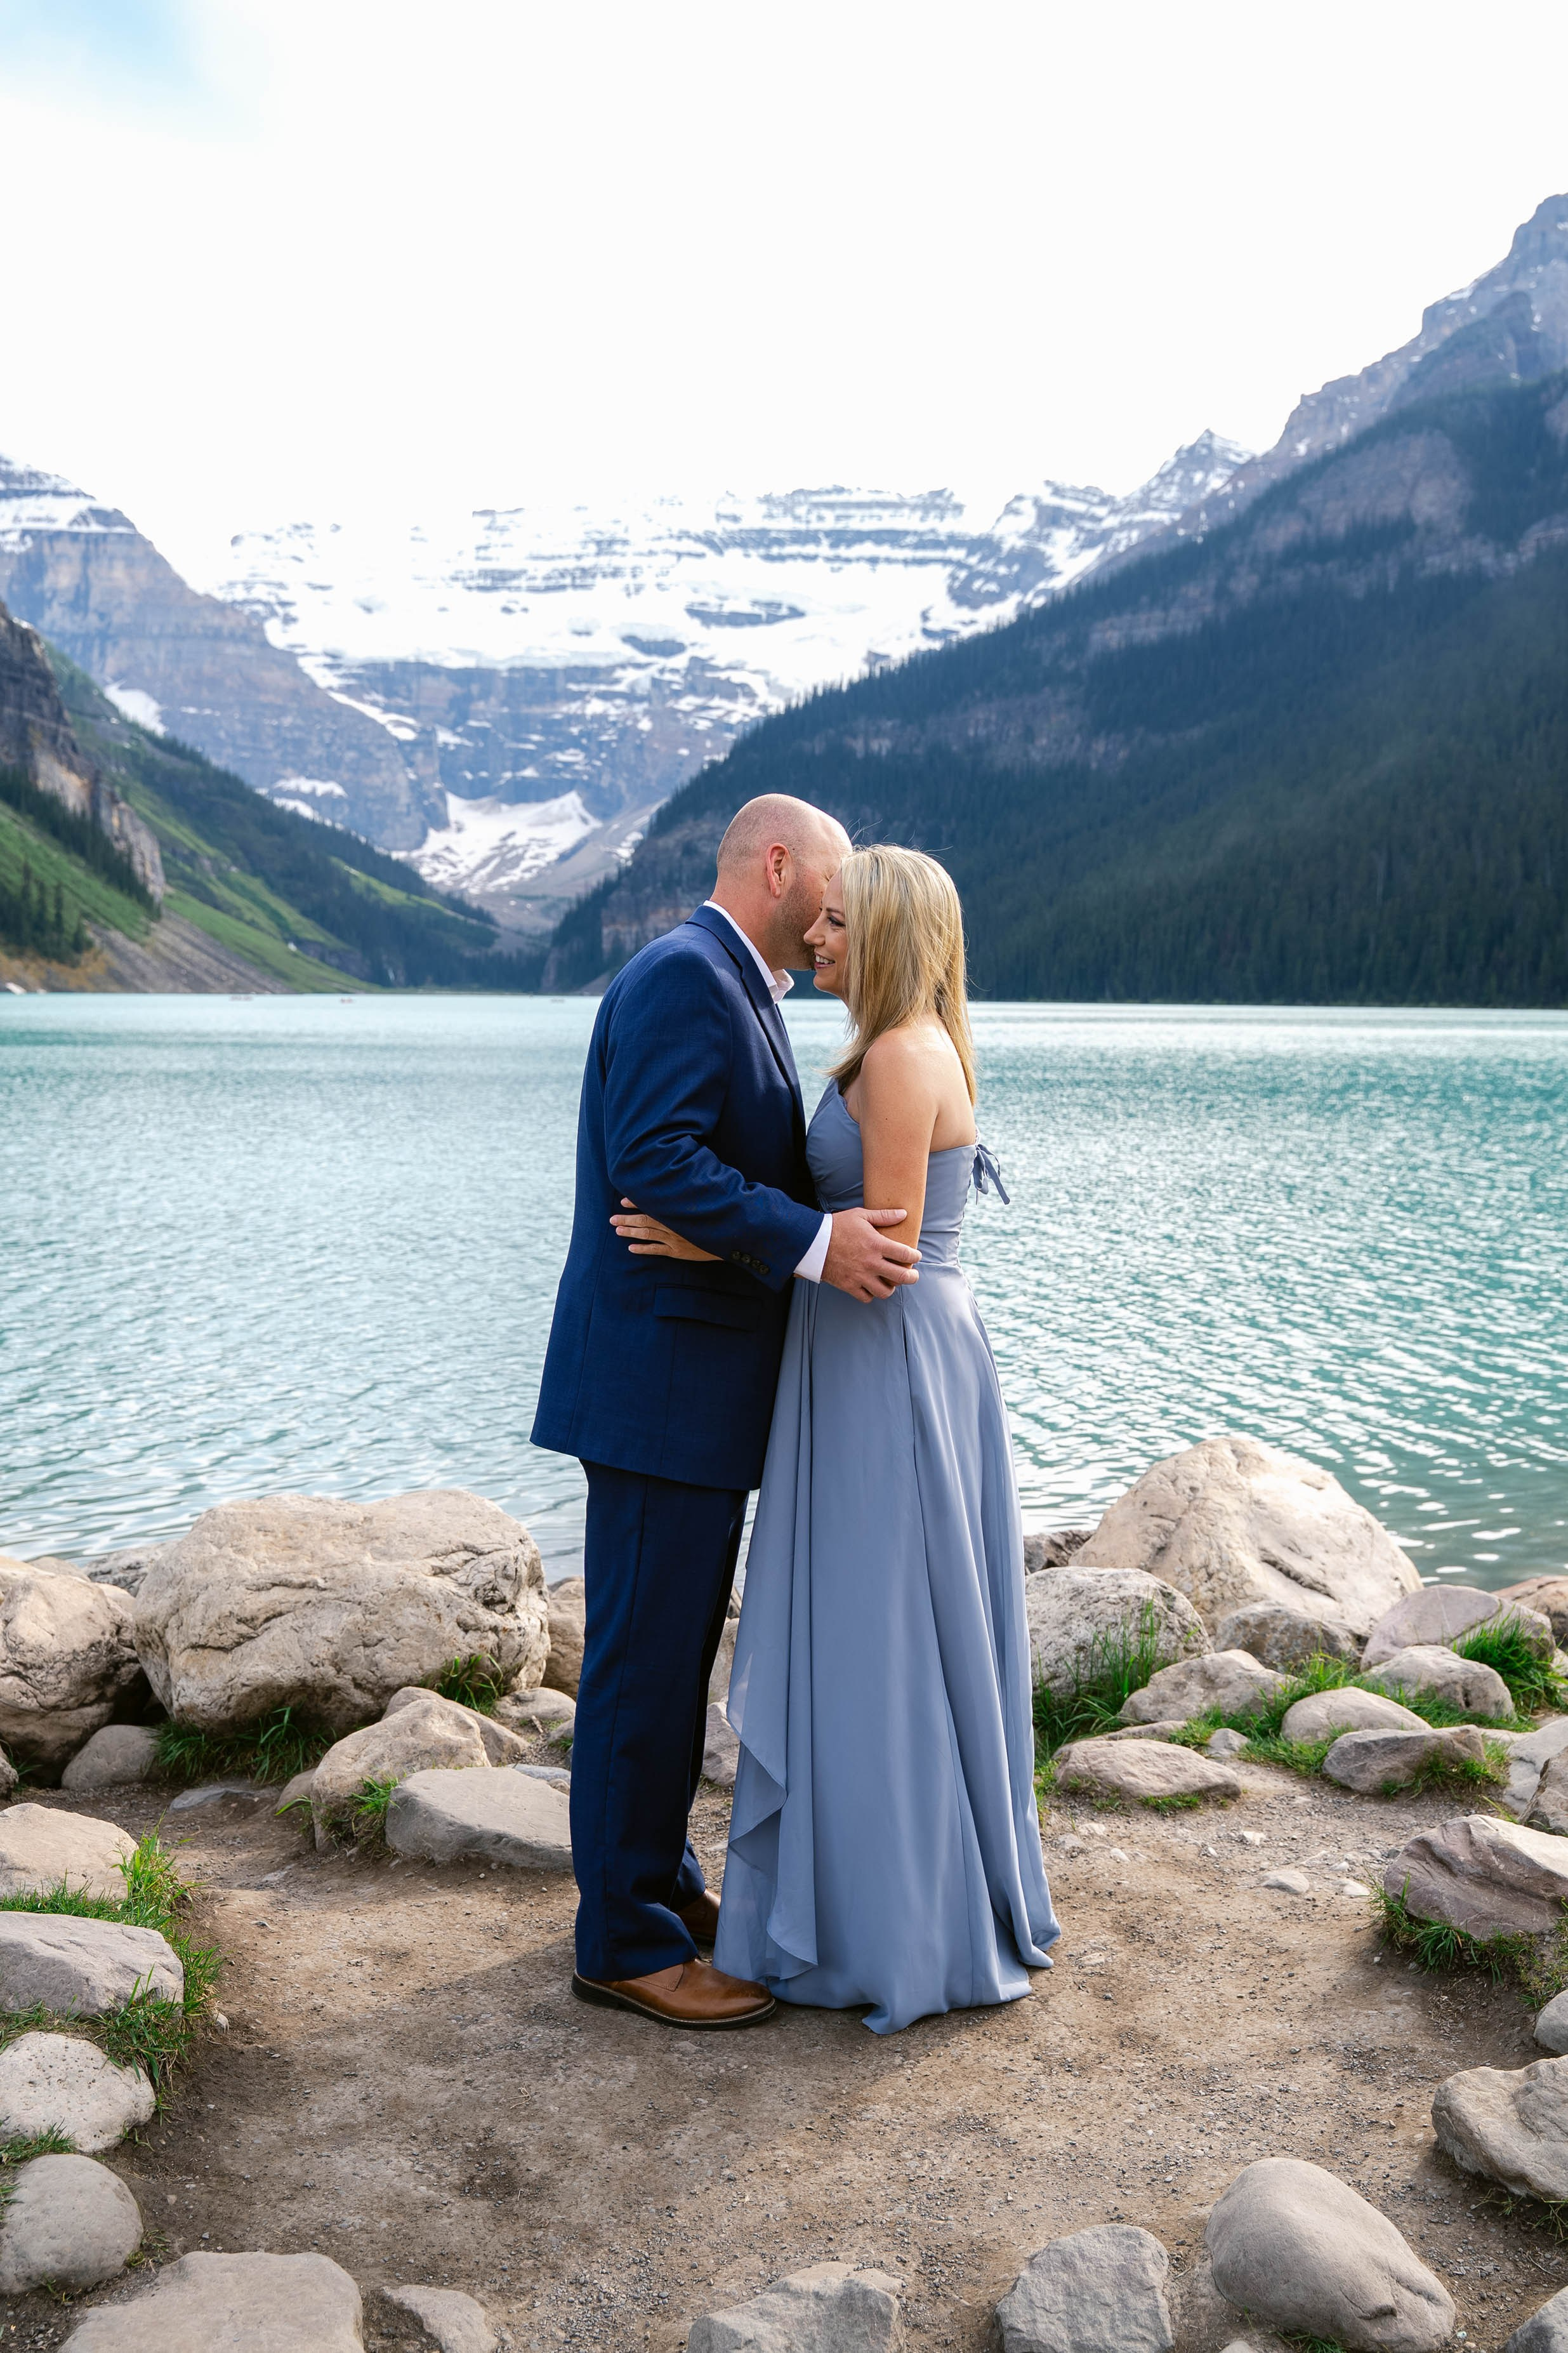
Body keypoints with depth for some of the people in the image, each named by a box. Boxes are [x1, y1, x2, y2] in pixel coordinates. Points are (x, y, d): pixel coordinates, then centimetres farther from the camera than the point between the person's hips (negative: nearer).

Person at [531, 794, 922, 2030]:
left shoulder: (733, 988, 18)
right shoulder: (683, 973, -14)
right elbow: (654, 1158, -25)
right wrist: (812, 1243, -27)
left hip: (705, 1381, 11)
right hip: (661, 1377, -11)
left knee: (678, 1648, 19)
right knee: (647, 1658, -1)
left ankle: (662, 1879, 32)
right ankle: (627, 1940, 10)